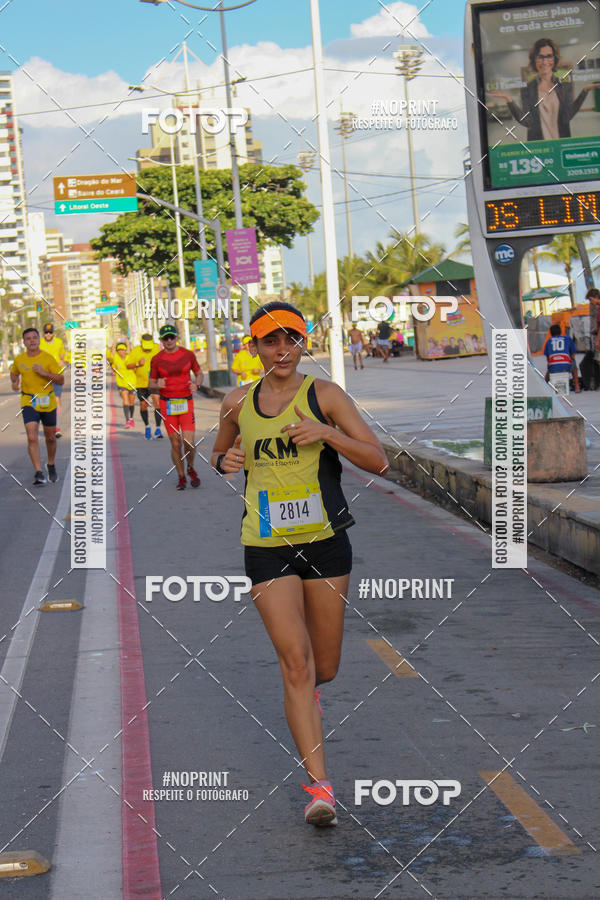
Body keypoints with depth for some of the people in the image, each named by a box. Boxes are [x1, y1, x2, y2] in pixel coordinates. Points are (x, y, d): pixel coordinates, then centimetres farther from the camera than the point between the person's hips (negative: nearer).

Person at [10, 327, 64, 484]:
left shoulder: (48, 358, -6)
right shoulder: (19, 359, 2)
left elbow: (61, 380, -8)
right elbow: (14, 373, 24)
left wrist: (44, 373, -22)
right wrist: (15, 381, 1)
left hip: (48, 403, 0)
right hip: (28, 402, 0)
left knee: (50, 438, 14)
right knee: (32, 437, -17)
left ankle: (51, 465, 40)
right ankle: (39, 473, -20)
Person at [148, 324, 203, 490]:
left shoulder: (188, 354, 3)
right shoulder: (156, 360, 0)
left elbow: (199, 373, 16)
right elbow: (151, 386, 6)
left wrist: (196, 384, -6)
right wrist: (157, 385, -18)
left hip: (186, 403, 0)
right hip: (167, 404, 0)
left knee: (189, 442, -10)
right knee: (175, 444, 2)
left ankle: (191, 468, 20)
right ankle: (181, 477, 20)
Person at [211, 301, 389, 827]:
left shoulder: (323, 395, -3)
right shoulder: (238, 403, 5)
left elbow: (379, 462, -7)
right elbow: (220, 452, 24)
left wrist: (327, 433, -21)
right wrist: (224, 461, 0)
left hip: (325, 543, 0)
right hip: (267, 547, 0)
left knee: (324, 668, 10)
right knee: (296, 665, -10)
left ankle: (308, 689, 49)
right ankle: (320, 786, -7)